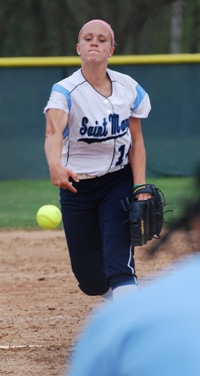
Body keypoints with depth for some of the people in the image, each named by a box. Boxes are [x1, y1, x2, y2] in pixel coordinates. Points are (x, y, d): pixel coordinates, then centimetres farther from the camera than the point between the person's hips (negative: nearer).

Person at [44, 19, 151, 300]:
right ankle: (115, 299, 40)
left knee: (118, 258, -19)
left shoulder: (129, 89, -3)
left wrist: (140, 189, -10)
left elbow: (136, 142, 3)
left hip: (119, 182, 1)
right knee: (89, 277, 6)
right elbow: (53, 131, -34)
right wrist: (55, 165, -56)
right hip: (77, 186, -1)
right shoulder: (65, 91, -15)